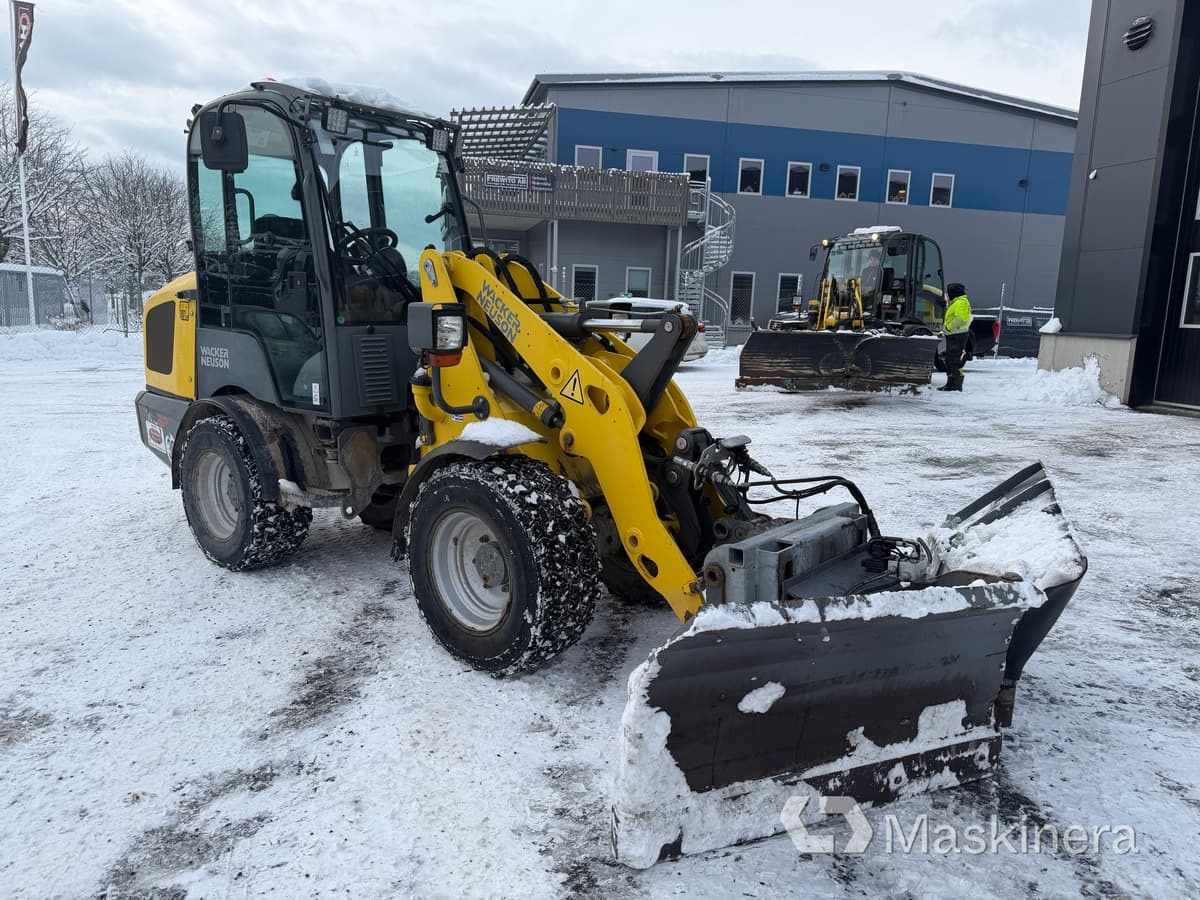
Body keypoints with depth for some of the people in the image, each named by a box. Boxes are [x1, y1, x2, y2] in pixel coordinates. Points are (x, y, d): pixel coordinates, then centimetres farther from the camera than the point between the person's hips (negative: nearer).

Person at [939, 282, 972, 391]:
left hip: (957, 335, -11)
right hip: (953, 335, 11)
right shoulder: (955, 302, 22)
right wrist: (945, 328, 15)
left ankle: (956, 384, -10)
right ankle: (951, 383, 20)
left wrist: (948, 327, -19)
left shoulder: (961, 302, -12)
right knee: (949, 360, 14)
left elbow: (960, 319, -23)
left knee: (955, 360, -11)